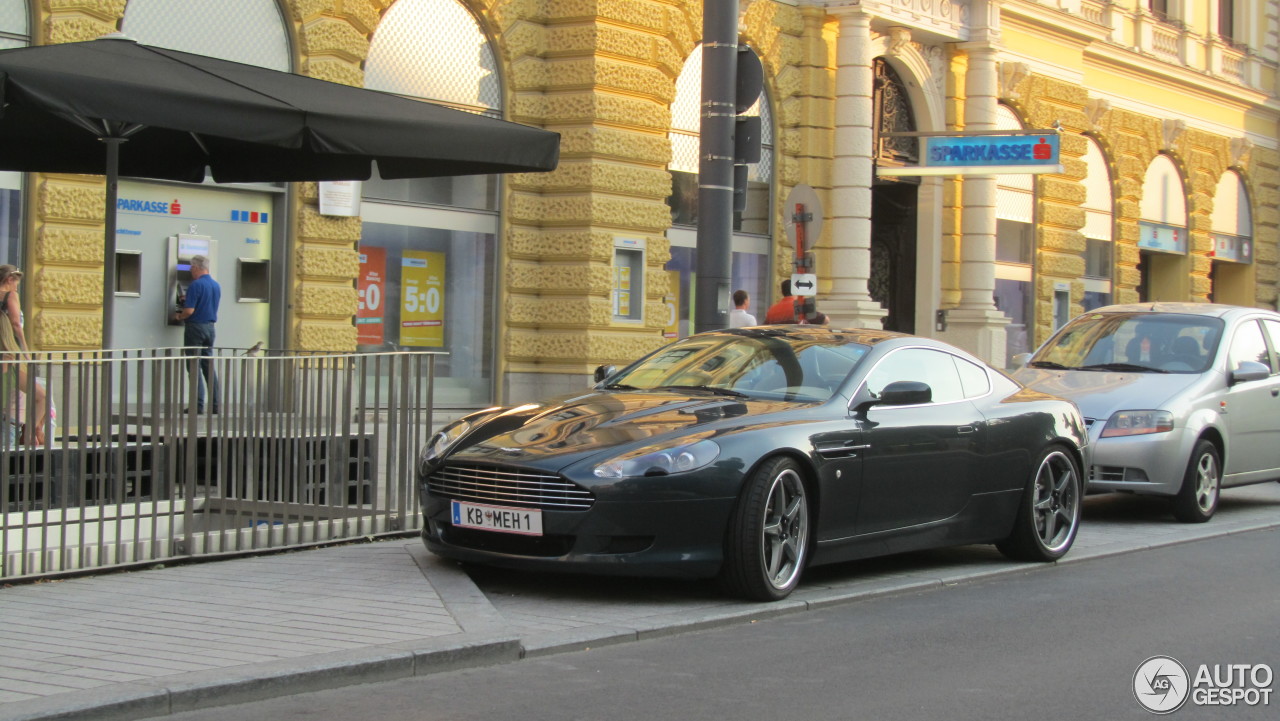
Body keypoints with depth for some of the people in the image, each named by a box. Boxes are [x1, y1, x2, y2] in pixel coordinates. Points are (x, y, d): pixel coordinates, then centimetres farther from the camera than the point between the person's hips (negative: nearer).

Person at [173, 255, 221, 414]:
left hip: (195, 327, -7)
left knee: (194, 367, -3)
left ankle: (198, 405, -6)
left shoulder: (196, 285, -15)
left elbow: (189, 311, -20)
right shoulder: (216, 286, 9)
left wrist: (178, 316, 0)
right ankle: (214, 405, 10)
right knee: (209, 367, 11)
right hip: (210, 327, 7)